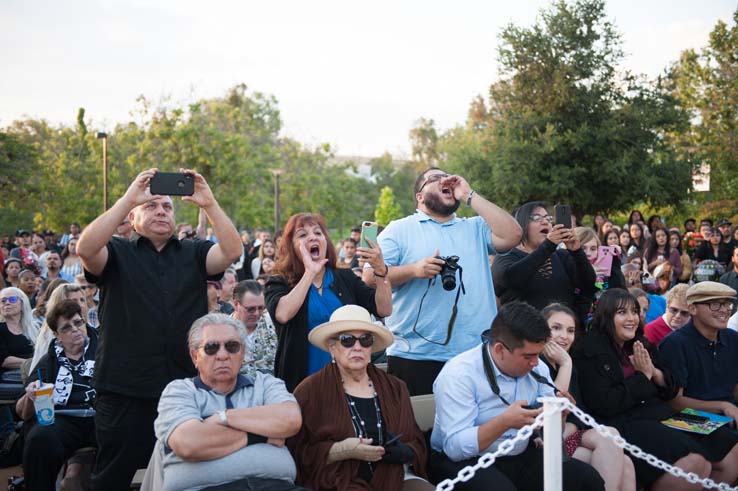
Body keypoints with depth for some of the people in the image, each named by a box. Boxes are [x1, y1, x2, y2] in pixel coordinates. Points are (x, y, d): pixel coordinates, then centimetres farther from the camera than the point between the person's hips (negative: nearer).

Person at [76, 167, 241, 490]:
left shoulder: (194, 254, 10)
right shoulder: (117, 253, 4)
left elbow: (232, 251, -7)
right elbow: (85, 249, -17)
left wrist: (209, 204, -19)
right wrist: (128, 197, -21)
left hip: (186, 388, 2)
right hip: (125, 391, -2)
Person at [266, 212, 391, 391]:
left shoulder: (346, 278, 8)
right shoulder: (279, 284, 0)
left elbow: (383, 310, -3)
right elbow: (282, 315, -22)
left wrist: (381, 270, -16)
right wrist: (310, 273, -16)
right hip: (301, 382, -2)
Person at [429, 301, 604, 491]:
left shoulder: (537, 369, 2)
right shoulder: (458, 375, -17)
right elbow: (455, 447, -24)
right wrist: (505, 422, -33)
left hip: (521, 457, 6)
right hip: (465, 462, -5)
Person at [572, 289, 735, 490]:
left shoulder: (641, 345, 15)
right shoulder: (589, 351, -5)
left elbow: (671, 390, 17)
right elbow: (603, 405, -14)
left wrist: (654, 372, -5)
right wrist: (643, 376, -10)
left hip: (658, 414, 7)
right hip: (622, 423, -7)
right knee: (694, 462, -27)